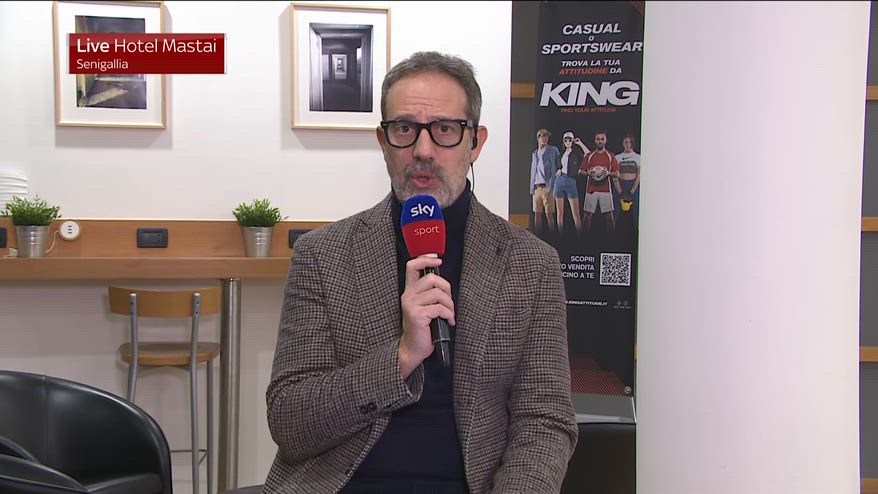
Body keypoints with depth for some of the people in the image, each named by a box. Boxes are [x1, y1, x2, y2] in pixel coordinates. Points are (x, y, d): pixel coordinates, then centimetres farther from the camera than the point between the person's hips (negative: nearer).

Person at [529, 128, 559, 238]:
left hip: (547, 186, -4)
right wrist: (532, 187, 10)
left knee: (549, 213, -8)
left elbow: (558, 167, 1)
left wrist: (553, 185, -9)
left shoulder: (553, 150, 6)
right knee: (537, 213, 4)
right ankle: (537, 235, 8)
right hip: (537, 186, 5)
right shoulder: (534, 153, 20)